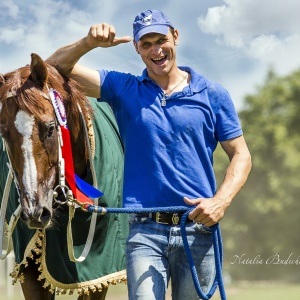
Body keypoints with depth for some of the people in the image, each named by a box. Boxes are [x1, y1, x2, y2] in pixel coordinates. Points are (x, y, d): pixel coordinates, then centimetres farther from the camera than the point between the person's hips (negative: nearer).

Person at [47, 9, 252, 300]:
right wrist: (90, 43, -13)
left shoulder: (212, 94, 7)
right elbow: (57, 67, 7)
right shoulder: (124, 90, 9)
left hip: (199, 231, 1)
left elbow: (240, 155, 7)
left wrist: (221, 201, -11)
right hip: (145, 232, 0)